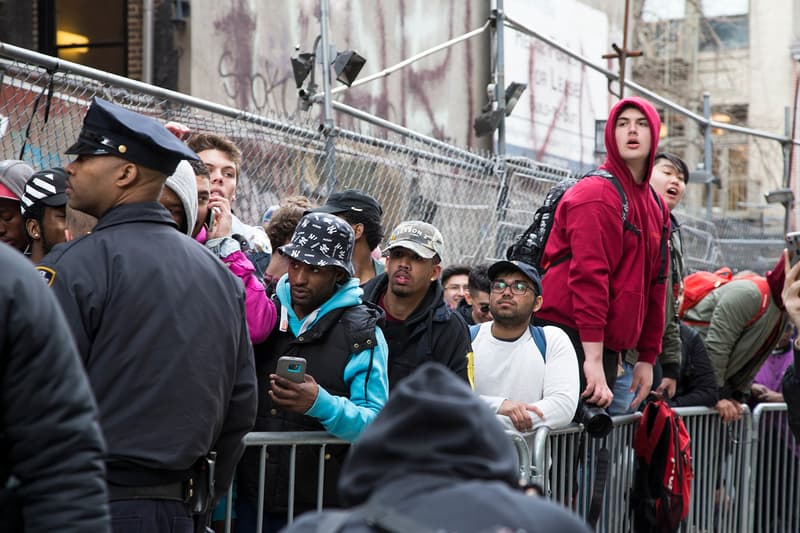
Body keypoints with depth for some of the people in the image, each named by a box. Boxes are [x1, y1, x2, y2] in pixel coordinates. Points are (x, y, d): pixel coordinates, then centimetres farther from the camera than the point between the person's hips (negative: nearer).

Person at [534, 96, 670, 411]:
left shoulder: (656, 208, 19)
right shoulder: (597, 195, -9)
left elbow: (655, 287, 21)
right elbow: (588, 276, -17)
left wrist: (647, 358, 17)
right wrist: (593, 358, -23)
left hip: (607, 348, 8)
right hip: (571, 337, -8)